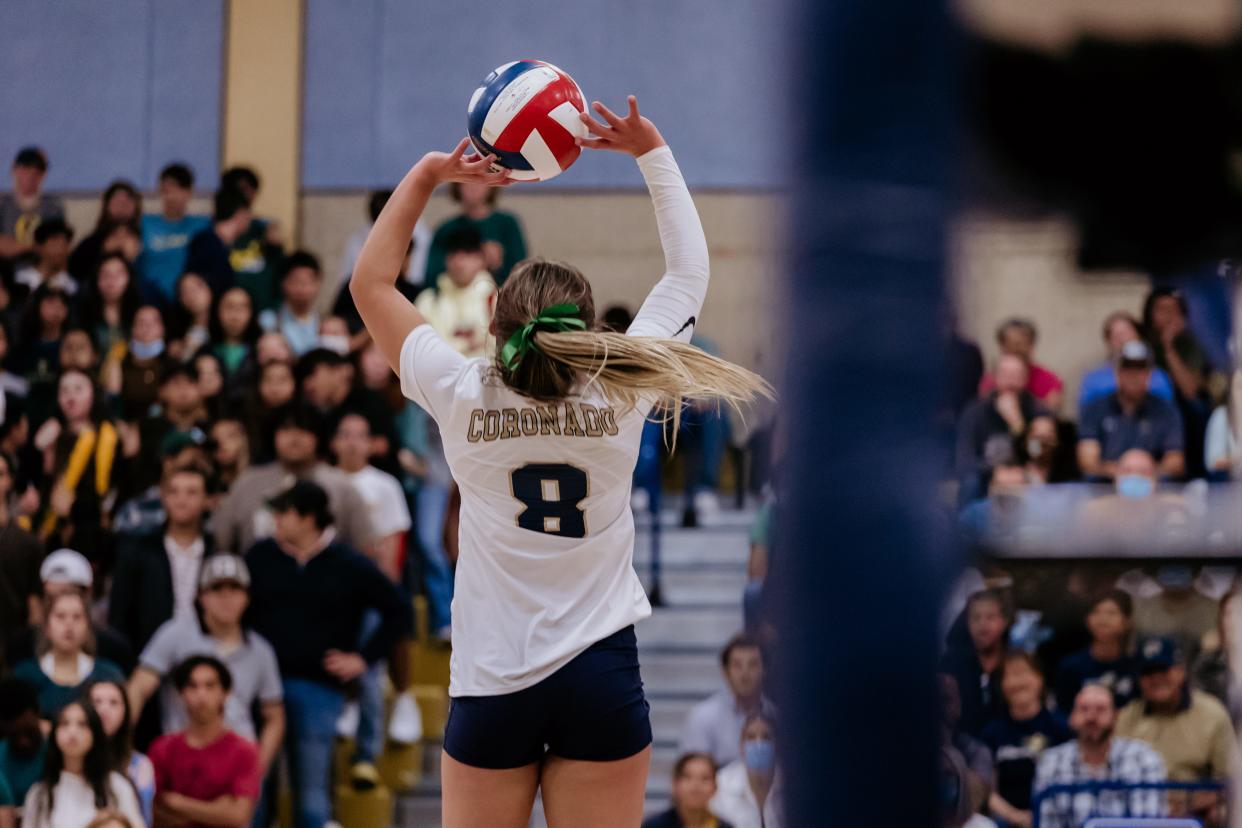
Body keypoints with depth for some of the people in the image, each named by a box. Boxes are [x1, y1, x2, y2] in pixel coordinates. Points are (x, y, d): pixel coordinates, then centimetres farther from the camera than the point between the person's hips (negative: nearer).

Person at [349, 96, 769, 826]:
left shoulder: (465, 398, -5)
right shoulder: (622, 393, -5)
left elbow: (371, 284, 8)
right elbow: (690, 272, 10)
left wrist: (426, 175, 10)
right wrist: (654, 153, 16)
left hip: (493, 681, 0)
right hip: (601, 673, 0)